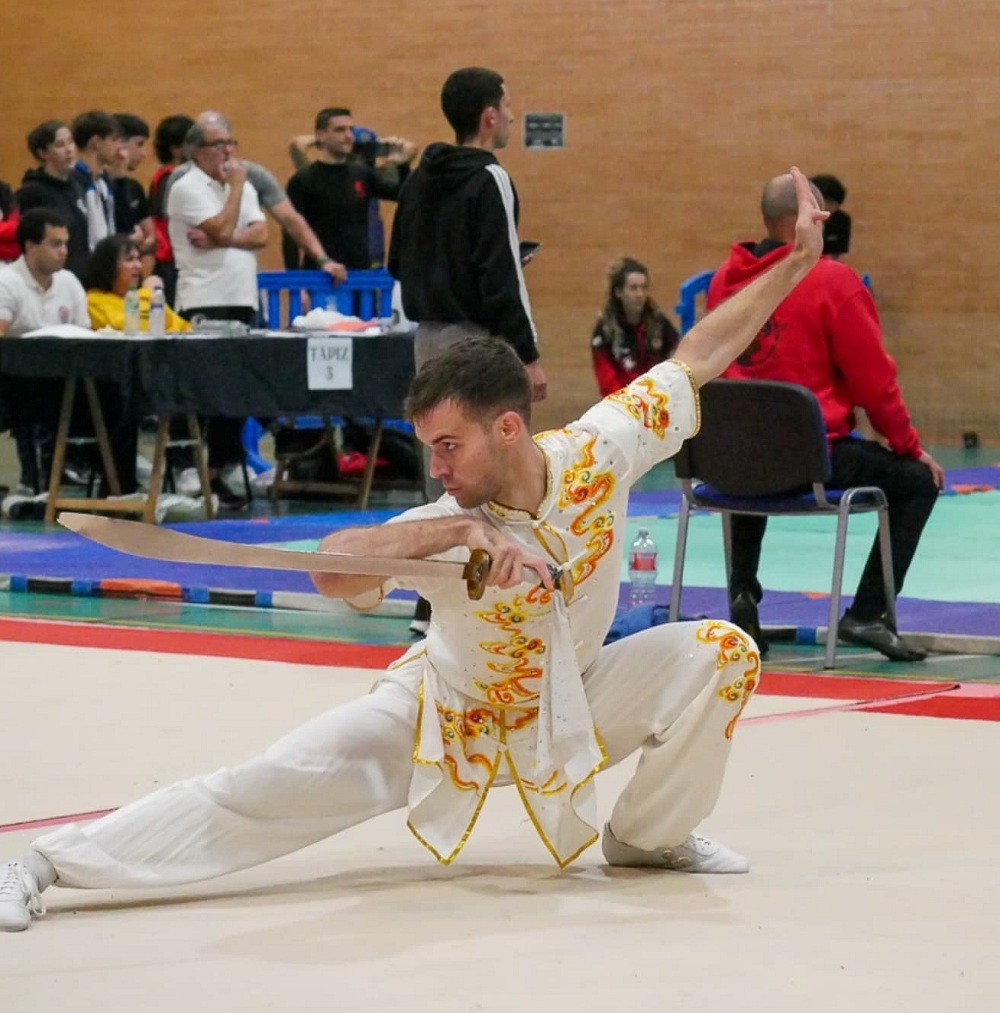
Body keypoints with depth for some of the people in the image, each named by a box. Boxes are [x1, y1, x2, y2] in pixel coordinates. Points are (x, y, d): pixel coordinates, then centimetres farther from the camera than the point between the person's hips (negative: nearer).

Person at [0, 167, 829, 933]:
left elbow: (700, 355, -14)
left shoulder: (598, 455, -24)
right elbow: (335, 568, -50)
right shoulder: (445, 526, -31)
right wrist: (457, 531, -61)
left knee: (720, 655, -16)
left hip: (575, 703, 3)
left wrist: (797, 263, -13)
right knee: (268, 788, -15)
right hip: (448, 715, -3)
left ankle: (650, 835, 8)